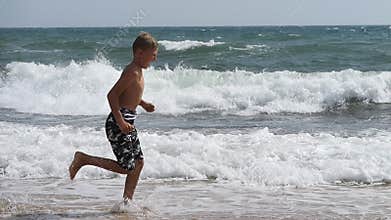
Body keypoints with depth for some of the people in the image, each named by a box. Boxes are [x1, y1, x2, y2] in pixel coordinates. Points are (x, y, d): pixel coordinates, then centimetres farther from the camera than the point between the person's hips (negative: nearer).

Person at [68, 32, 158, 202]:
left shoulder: (137, 71, 13)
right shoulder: (132, 72, -17)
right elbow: (112, 95, -23)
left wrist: (142, 103, 18)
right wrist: (120, 121, -26)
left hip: (127, 123, 10)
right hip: (118, 124, -10)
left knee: (138, 162, 11)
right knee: (126, 167, -7)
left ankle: (127, 201, 15)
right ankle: (83, 159, 1)